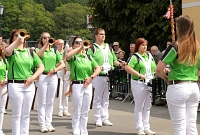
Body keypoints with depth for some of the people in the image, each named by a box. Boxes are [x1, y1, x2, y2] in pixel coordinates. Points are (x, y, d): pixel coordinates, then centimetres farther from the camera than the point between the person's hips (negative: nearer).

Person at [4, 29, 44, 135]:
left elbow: (41, 67, 10)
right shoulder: (12, 51, 1)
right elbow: (7, 52, -25)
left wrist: (33, 77, -5)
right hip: (15, 85, -4)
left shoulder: (30, 52, 13)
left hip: (29, 85, 4)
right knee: (17, 114, 1)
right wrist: (18, 40, -25)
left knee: (26, 114, 9)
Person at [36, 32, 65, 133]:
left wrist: (54, 70, -8)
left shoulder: (55, 51, 12)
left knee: (50, 102, 7)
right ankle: (42, 124, 3)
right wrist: (46, 44, -28)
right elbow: (38, 55, -23)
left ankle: (49, 123, 13)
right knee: (42, 102, 0)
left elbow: (62, 64, 8)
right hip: (42, 76, -3)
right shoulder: (39, 50, 3)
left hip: (53, 77, 3)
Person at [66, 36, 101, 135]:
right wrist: (79, 48, -17)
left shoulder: (88, 57, 13)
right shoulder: (73, 57, -1)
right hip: (76, 86, -4)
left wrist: (91, 77, -8)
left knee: (85, 112, 10)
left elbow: (98, 69, 8)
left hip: (88, 85, 4)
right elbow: (67, 55, -26)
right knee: (77, 112, 2)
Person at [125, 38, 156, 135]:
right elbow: (127, 68, -18)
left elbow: (154, 68, 20)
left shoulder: (149, 56, 15)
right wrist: (139, 75, -22)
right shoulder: (135, 57, -6)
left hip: (150, 83, 6)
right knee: (139, 107, 3)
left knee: (147, 107, 11)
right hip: (139, 84, -6)